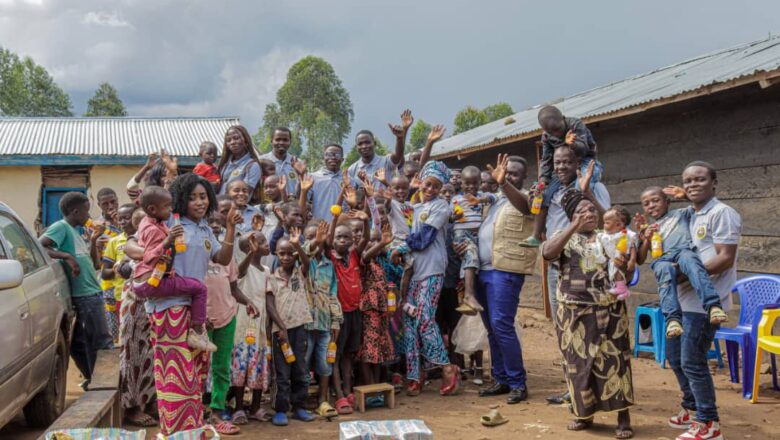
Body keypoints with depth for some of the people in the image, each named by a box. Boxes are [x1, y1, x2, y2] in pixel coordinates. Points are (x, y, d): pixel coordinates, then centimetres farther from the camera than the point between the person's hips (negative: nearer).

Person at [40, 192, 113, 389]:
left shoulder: (75, 232, 19)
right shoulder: (61, 227, -6)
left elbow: (94, 264, 22)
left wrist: (93, 240, 12)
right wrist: (67, 256, -25)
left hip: (91, 293, 8)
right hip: (85, 295, -8)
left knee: (80, 343, 13)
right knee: (102, 342, -5)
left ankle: (92, 379, 19)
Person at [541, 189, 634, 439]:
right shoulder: (564, 238, 4)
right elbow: (547, 252, -18)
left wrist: (623, 267, -13)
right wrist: (574, 226, -25)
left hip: (609, 312, 1)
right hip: (575, 313, 0)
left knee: (614, 361, -2)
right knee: (579, 362, 6)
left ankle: (624, 419, 6)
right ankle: (584, 414, 21)